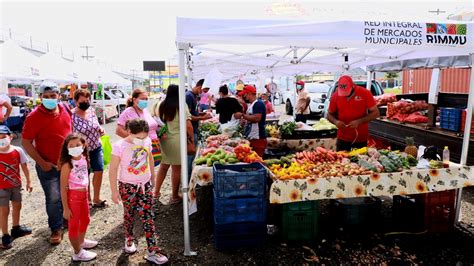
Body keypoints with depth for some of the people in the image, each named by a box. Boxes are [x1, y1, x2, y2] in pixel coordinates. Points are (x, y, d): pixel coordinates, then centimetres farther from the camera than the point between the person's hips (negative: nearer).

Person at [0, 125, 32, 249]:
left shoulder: (17, 151, -10)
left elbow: (24, 166, 1)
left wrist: (28, 181, 5)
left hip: (16, 185, 4)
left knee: (17, 206, 20)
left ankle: (16, 229, 42)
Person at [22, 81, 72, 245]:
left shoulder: (66, 110, -1)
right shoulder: (34, 117, -16)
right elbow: (26, 143, -13)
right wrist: (41, 162, -17)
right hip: (48, 166, -4)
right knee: (53, 199, 3)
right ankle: (56, 229, 20)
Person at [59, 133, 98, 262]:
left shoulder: (84, 159, -1)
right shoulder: (67, 165, -21)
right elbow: (63, 188, -18)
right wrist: (65, 208, -15)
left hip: (83, 194, 7)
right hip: (73, 196, -7)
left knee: (85, 220, 26)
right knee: (74, 224, 10)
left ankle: (81, 241, 51)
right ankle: (78, 253, 26)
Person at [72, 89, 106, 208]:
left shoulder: (91, 110, -1)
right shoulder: (71, 115, -17)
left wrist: (101, 129, -8)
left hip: (96, 148, 5)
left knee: (99, 171, 7)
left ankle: (96, 198, 25)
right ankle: (87, 199, 27)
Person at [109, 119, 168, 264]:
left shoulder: (147, 142, -8)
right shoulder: (119, 146, -19)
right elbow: (113, 170, -13)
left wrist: (152, 173, 21)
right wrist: (114, 191, -9)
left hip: (145, 185, 3)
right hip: (128, 187, -2)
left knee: (148, 217, 3)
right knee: (129, 214, 16)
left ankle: (152, 251, 9)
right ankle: (129, 239, 44)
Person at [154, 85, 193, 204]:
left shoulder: (161, 106, 5)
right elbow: (188, 125, -13)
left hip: (163, 140, 5)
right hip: (177, 140, -4)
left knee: (163, 166, 19)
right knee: (176, 168, 6)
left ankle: (156, 192, 26)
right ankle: (174, 196, 15)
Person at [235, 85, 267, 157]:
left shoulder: (258, 104, -12)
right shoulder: (251, 105, 18)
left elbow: (257, 118, -25)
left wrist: (242, 115, -18)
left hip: (257, 139, -10)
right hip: (250, 139, 10)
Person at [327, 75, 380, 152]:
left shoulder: (365, 93, -9)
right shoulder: (335, 96, -4)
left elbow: (376, 113, -7)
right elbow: (330, 114, 7)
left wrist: (359, 121, -20)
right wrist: (336, 121, -15)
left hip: (361, 138, -1)